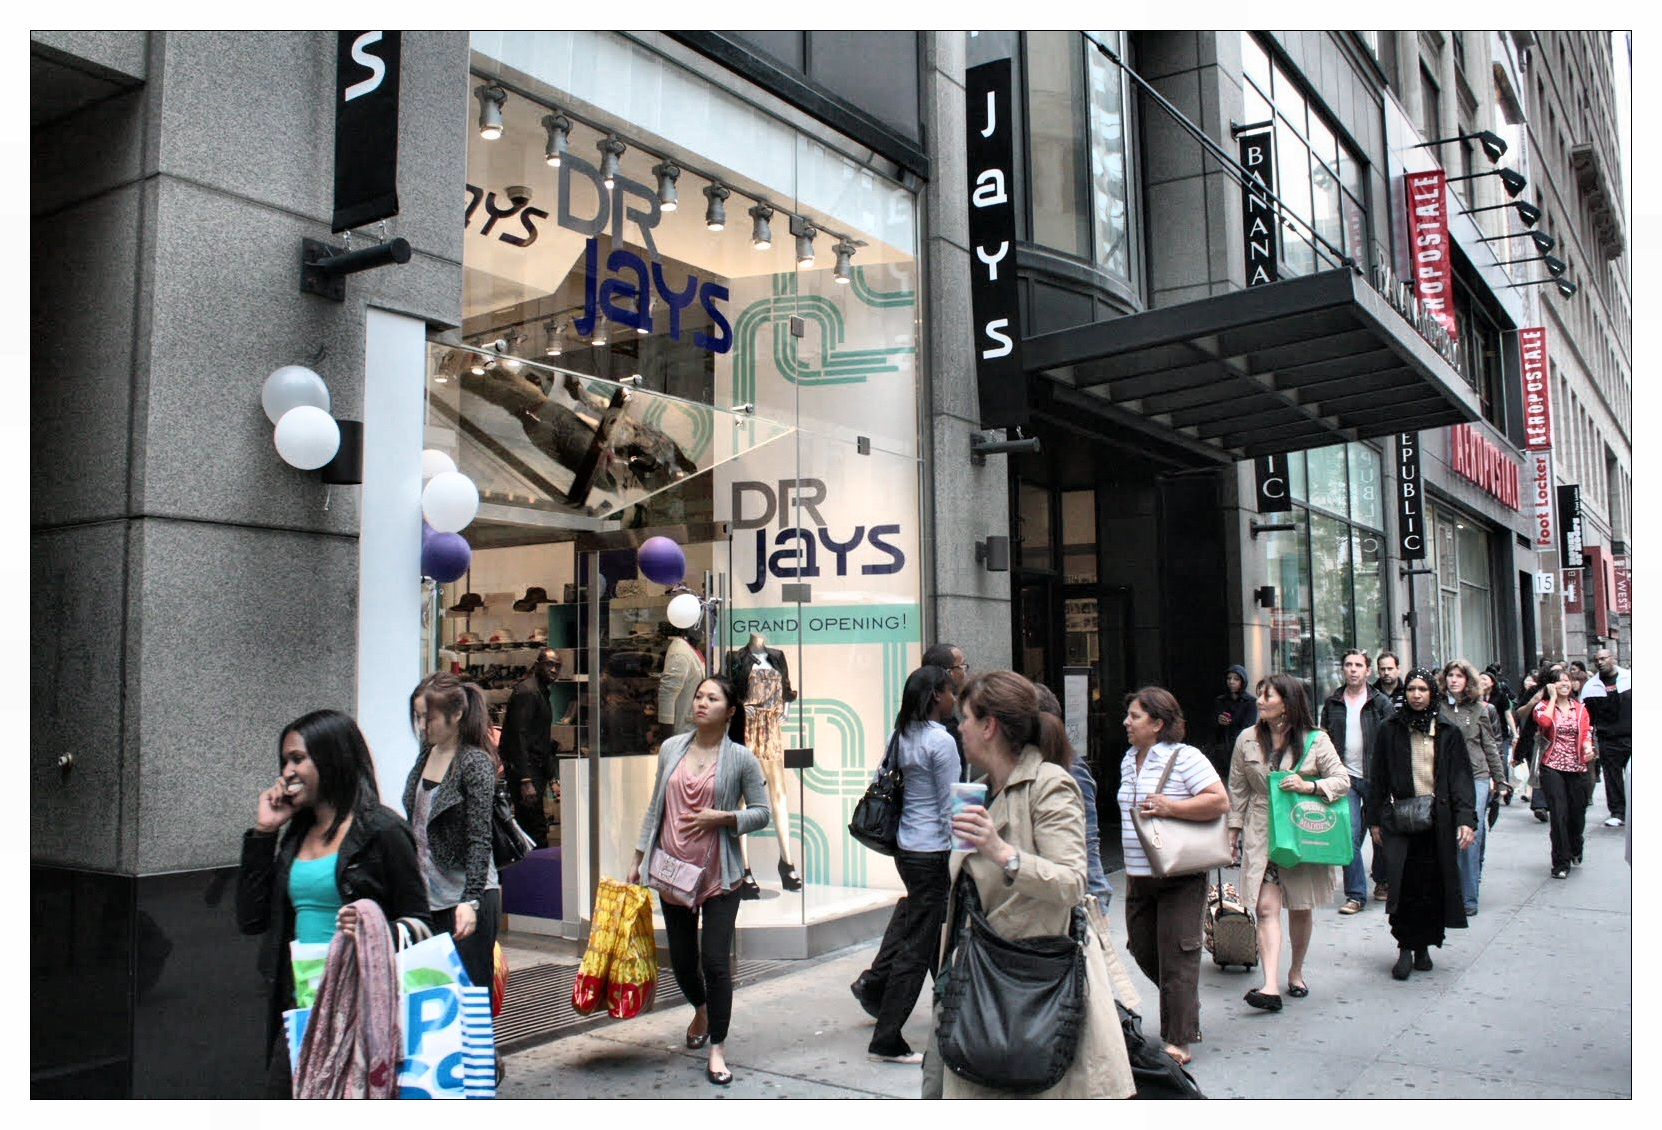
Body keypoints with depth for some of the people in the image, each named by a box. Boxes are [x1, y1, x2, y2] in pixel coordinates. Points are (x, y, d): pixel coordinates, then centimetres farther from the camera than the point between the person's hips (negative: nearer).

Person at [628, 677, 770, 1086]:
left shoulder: (741, 758, -5)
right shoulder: (671, 748, 4)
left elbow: (761, 813, -1)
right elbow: (655, 807, 12)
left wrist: (722, 817, -16)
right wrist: (639, 858, 11)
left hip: (719, 874, -3)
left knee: (715, 960, -5)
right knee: (681, 960, 14)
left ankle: (717, 1049, 11)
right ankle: (701, 1010, 45)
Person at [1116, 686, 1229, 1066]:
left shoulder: (1185, 758, -12)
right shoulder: (1129, 760, 12)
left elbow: (1220, 802, -17)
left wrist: (1170, 807, -22)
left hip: (1180, 877, -8)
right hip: (1139, 877, 8)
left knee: (1176, 958, -3)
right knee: (1143, 950, 14)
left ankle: (1178, 1041, 8)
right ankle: (1186, 1013, 37)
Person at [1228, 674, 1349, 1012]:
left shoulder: (1315, 740, -3)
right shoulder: (1247, 740, 4)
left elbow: (1343, 780, -1)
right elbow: (1238, 790, 10)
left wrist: (1309, 786, -18)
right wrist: (1234, 831, 9)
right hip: (1261, 835, 1)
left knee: (1301, 908, 11)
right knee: (1266, 907, -10)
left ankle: (1296, 971, 33)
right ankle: (1271, 987, -16)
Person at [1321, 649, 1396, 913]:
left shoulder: (1381, 702, -1)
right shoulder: (1332, 703, 7)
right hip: (1346, 777, 1)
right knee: (1350, 835, -6)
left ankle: (1382, 881, 34)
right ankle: (1355, 894, -1)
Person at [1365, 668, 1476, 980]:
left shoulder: (1448, 733, 5)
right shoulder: (1390, 731, 5)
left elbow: (1460, 778, 1)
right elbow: (1378, 779, 7)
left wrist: (1466, 819, -9)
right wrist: (1375, 820, 5)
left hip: (1438, 820, 1)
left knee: (1433, 885, 3)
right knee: (1405, 885, -7)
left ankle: (1423, 946, 17)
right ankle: (1405, 949, 1)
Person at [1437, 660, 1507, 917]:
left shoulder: (1479, 708, 6)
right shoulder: (1437, 707, 3)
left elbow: (1490, 746, 11)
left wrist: (1500, 779, 11)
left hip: (1476, 777, 0)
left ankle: (1469, 898, 2)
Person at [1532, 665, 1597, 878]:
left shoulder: (1580, 709, 12)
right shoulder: (1543, 706, 2)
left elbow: (1586, 733, 7)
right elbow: (1544, 722, -20)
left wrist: (1588, 748, -15)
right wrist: (1553, 697, -9)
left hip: (1577, 768, 3)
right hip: (1553, 768, -3)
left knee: (1578, 812, 11)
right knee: (1559, 814, -9)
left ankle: (1574, 850, 39)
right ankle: (1561, 862, -2)